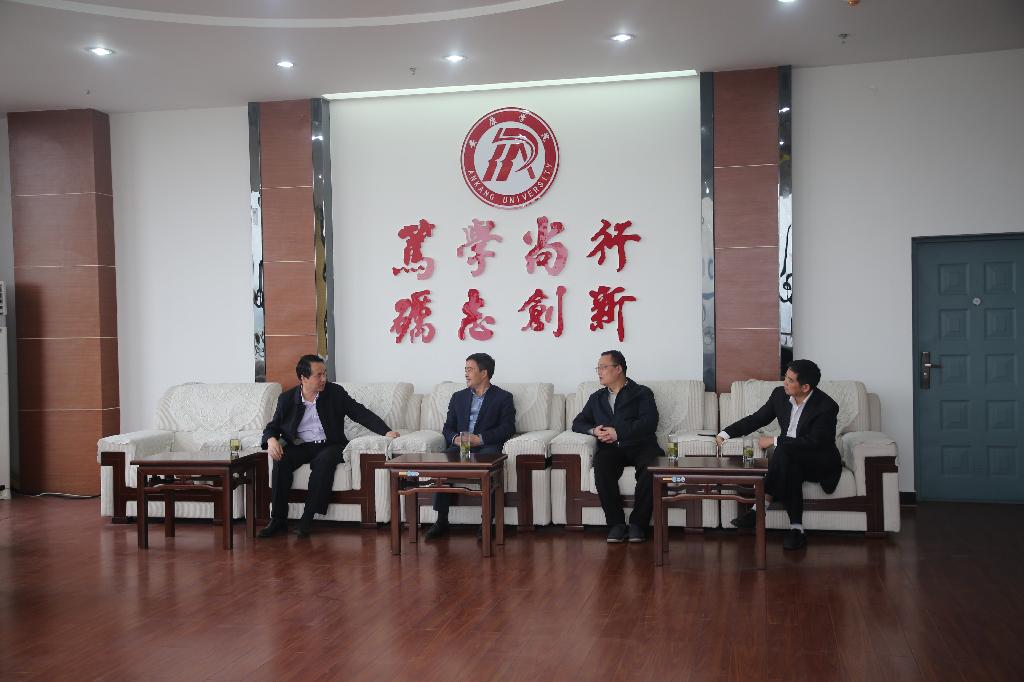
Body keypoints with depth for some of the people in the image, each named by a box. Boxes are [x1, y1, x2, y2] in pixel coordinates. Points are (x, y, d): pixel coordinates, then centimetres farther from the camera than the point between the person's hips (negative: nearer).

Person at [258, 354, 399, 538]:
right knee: (281, 460, -29)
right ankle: (278, 519, -21)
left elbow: (361, 413, -1)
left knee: (324, 460, -35)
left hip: (329, 446, -1)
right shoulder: (287, 399, 4)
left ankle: (306, 520, -30)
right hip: (300, 446, 1)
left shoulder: (335, 393, 2)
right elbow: (272, 427, 10)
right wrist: (271, 439, -15)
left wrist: (386, 431, -14)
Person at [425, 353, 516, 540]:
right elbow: (447, 428, 17)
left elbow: (508, 428, -4)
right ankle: (441, 520, -24)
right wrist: (455, 438, -8)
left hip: (487, 446, -3)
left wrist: (481, 438, -18)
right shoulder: (458, 397, 23)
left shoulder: (503, 397, 9)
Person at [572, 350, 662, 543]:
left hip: (640, 446, -2)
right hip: (610, 449, 2)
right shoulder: (596, 398, 27)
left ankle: (637, 523, -24)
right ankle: (616, 523, -25)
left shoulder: (642, 393, 13)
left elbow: (649, 423, -3)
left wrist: (618, 433, -13)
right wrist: (593, 430, 0)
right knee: (601, 466, -34)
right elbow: (578, 423, 24)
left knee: (651, 468, -36)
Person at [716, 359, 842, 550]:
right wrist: (726, 433, -4)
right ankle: (796, 529, -30)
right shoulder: (780, 394, -2)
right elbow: (757, 419, 7)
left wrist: (775, 441, -22)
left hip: (821, 463, -5)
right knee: (790, 470, -33)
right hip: (792, 461, 5)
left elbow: (813, 442, -26)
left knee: (784, 452, -35)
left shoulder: (826, 407, -20)